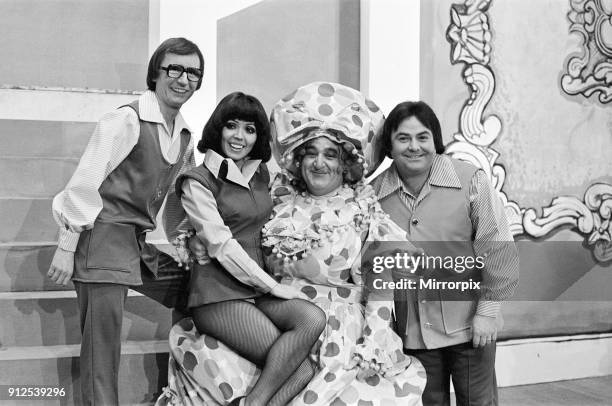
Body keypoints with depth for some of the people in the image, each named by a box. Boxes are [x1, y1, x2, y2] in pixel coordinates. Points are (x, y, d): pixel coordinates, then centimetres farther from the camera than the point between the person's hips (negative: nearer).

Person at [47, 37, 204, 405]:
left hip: (148, 243, 8)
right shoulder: (127, 120, -12)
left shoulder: (185, 135, 10)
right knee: (103, 339, -7)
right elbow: (83, 183, -13)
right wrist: (67, 246, -15)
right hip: (105, 236, -7)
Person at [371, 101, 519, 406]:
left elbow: (497, 251, -8)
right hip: (411, 331, 2)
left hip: (469, 325, -2)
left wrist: (487, 311, -9)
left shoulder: (471, 180, -10)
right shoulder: (375, 194, -3)